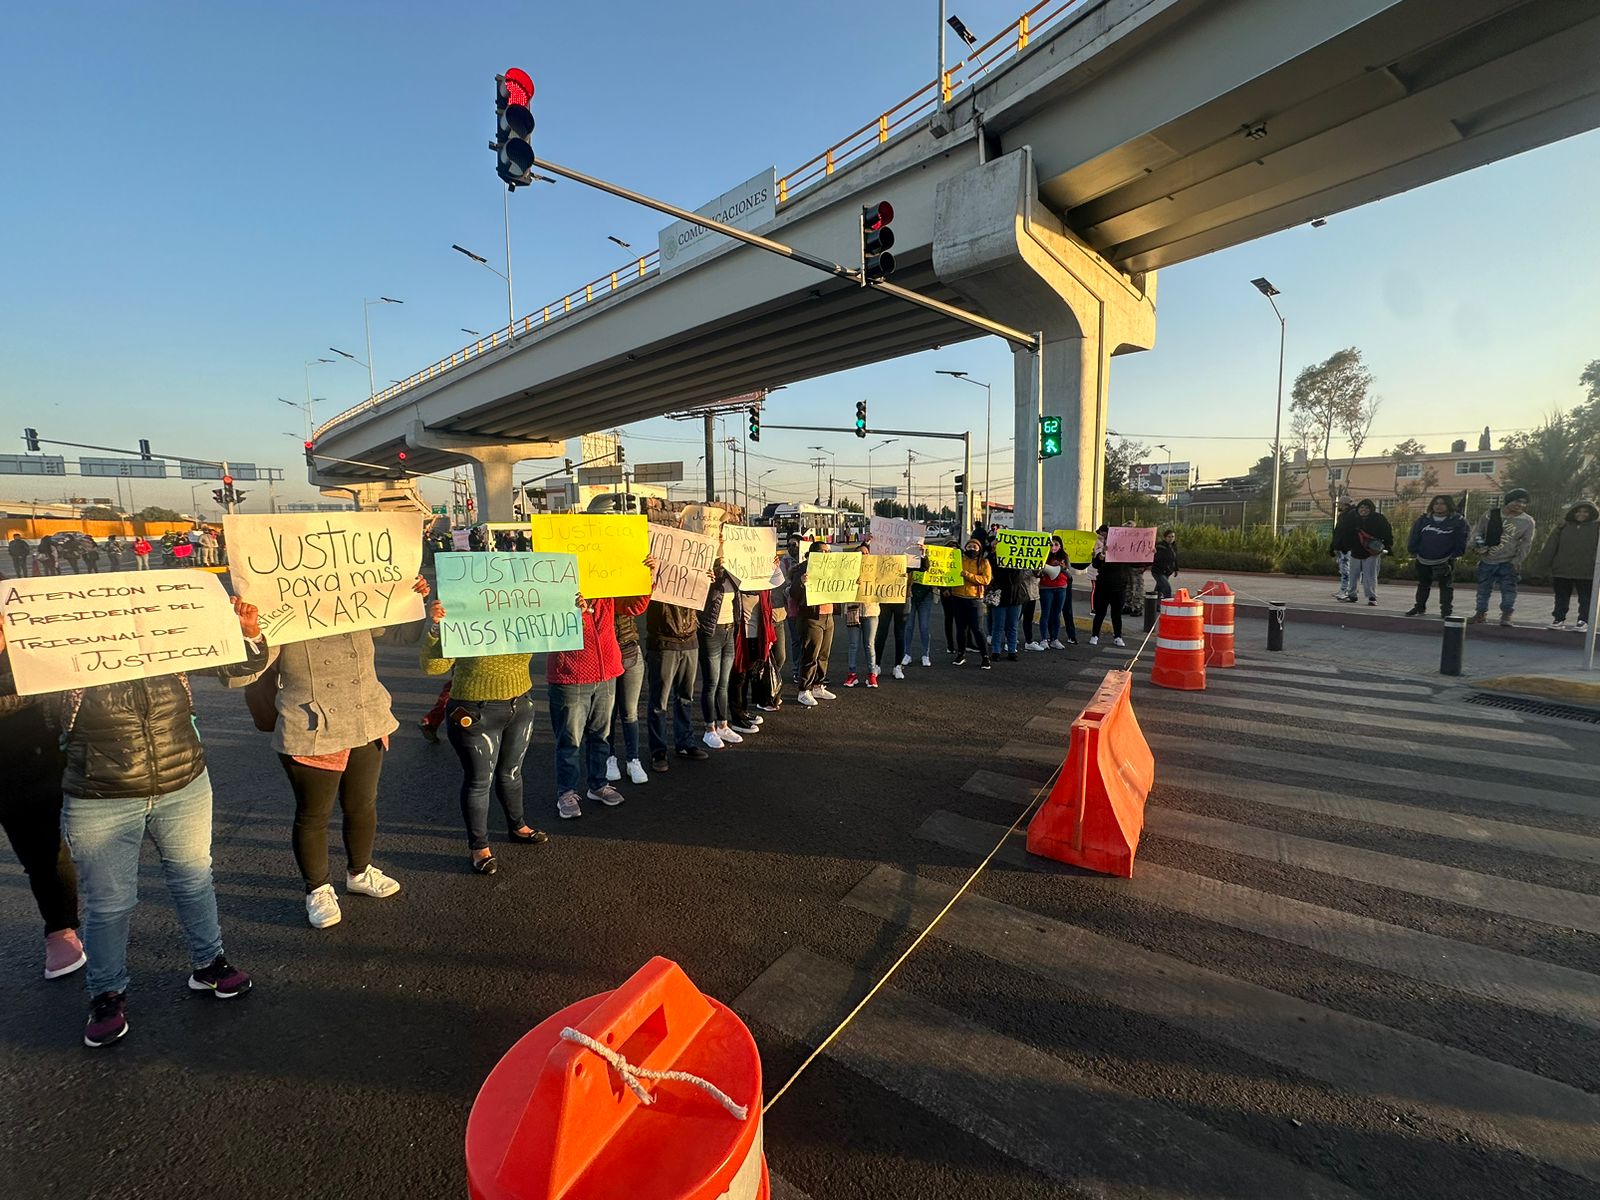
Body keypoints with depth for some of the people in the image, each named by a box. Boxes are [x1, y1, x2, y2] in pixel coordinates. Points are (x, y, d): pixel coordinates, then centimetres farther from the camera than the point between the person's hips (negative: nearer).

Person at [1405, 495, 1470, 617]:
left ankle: (1446, 609, 10)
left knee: (1446, 585, 3)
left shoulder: (1458, 521, -4)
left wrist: (1456, 554, -6)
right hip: (1424, 561, 3)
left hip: (1445, 561, -3)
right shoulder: (1423, 520, 1)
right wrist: (1414, 552, 1)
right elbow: (1414, 537, 5)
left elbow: (1461, 541, 0)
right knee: (1423, 584, 15)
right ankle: (1420, 607, 26)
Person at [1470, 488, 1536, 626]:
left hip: (1508, 562, -1)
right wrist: (1478, 542, -13)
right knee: (1483, 588, 10)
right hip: (1487, 560, 1)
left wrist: (1518, 560, -10)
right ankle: (1481, 612, 24)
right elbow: (1477, 531, 7)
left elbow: (1526, 543, 0)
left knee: (1509, 589, -7)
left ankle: (1506, 615, 2)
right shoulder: (1491, 515, -2)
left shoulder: (1527, 521, -2)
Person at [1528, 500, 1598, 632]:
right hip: (1562, 571, 1)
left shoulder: (1596, 527, 2)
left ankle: (1583, 622, 10)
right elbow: (1550, 547, 3)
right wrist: (1540, 565, -1)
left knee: (1586, 600, 5)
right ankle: (1559, 619, 18)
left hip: (1586, 572, -1)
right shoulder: (1563, 527, 5)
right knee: (1561, 598, 10)